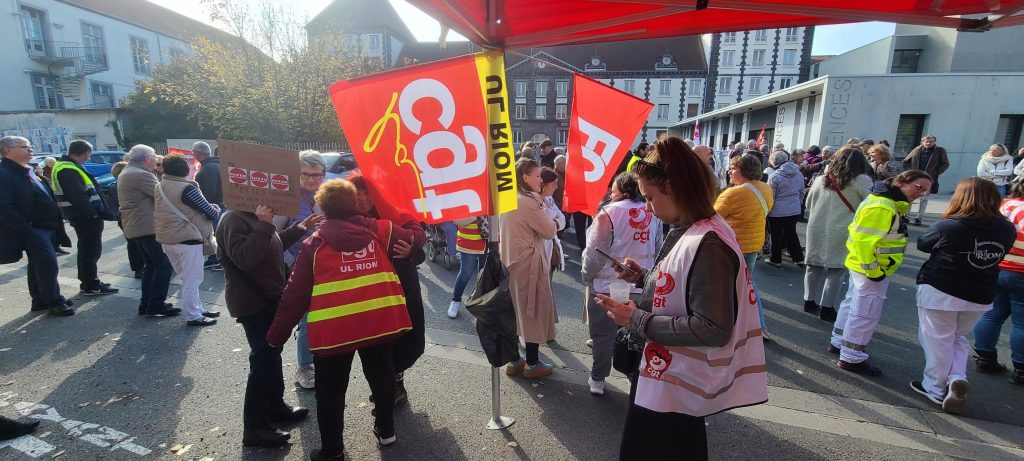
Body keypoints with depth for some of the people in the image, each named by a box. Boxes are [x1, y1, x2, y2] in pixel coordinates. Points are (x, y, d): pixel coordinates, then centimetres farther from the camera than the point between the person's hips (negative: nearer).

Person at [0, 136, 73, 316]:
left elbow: (46, 196, 22)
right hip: (32, 229, -10)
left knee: (38, 265, 16)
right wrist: (25, 229, -22)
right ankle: (54, 302, -2)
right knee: (48, 264, -10)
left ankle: (40, 300, 25)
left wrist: (56, 219, 13)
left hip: (46, 226, 10)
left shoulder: (28, 171, 16)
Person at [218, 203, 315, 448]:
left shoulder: (254, 217, 11)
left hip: (269, 299, 10)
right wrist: (264, 225, -34)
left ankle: (275, 405, 35)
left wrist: (301, 227, 15)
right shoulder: (233, 220, -20)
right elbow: (244, 258, -33)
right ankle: (255, 427, 5)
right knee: (264, 359, -6)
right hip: (253, 304, -10)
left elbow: (275, 245, 22)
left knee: (272, 353, 19)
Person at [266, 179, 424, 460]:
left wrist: (278, 333, 9)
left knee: (331, 391, 14)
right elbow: (415, 236, 13)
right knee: (381, 376, 24)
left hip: (333, 328, -2)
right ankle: (386, 430, 39)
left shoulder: (314, 243, -1)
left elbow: (295, 294, 0)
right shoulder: (379, 230, 3)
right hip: (379, 321, 3)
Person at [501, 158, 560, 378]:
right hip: (528, 263, -8)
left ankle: (514, 360, 26)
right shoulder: (529, 202, -19)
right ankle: (532, 364, 18)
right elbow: (550, 231, -12)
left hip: (510, 260, 8)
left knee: (514, 310, 15)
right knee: (533, 311, 5)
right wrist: (546, 214, 3)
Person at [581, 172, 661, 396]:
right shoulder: (653, 213, 0)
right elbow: (658, 249, 9)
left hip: (606, 286, -4)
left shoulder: (609, 213, -15)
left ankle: (598, 379, 22)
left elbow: (595, 251, -14)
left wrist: (587, 275, 1)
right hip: (641, 286, 4)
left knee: (603, 334, 10)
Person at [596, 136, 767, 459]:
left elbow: (713, 329, -29)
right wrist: (645, 277, 0)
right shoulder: (687, 231, 3)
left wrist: (637, 320, -24)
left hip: (672, 386, -9)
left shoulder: (708, 245, -27)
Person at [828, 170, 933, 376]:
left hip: (862, 265, 11)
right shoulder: (881, 207, -24)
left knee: (852, 304, 20)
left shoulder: (890, 203, 10)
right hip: (870, 269, -11)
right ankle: (851, 358, 8)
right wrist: (873, 270, -21)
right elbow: (864, 240, -28)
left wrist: (870, 266, 18)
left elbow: (863, 234, 18)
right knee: (866, 314, -2)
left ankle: (838, 343, 35)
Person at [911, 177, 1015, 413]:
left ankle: (935, 388, 18)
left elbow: (922, 243, -4)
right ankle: (957, 378, 7)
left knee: (937, 341, 10)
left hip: (940, 293, -5)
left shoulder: (949, 227, -20)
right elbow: (997, 255, 11)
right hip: (980, 298, 5)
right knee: (958, 338, 24)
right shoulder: (1007, 230, -4)